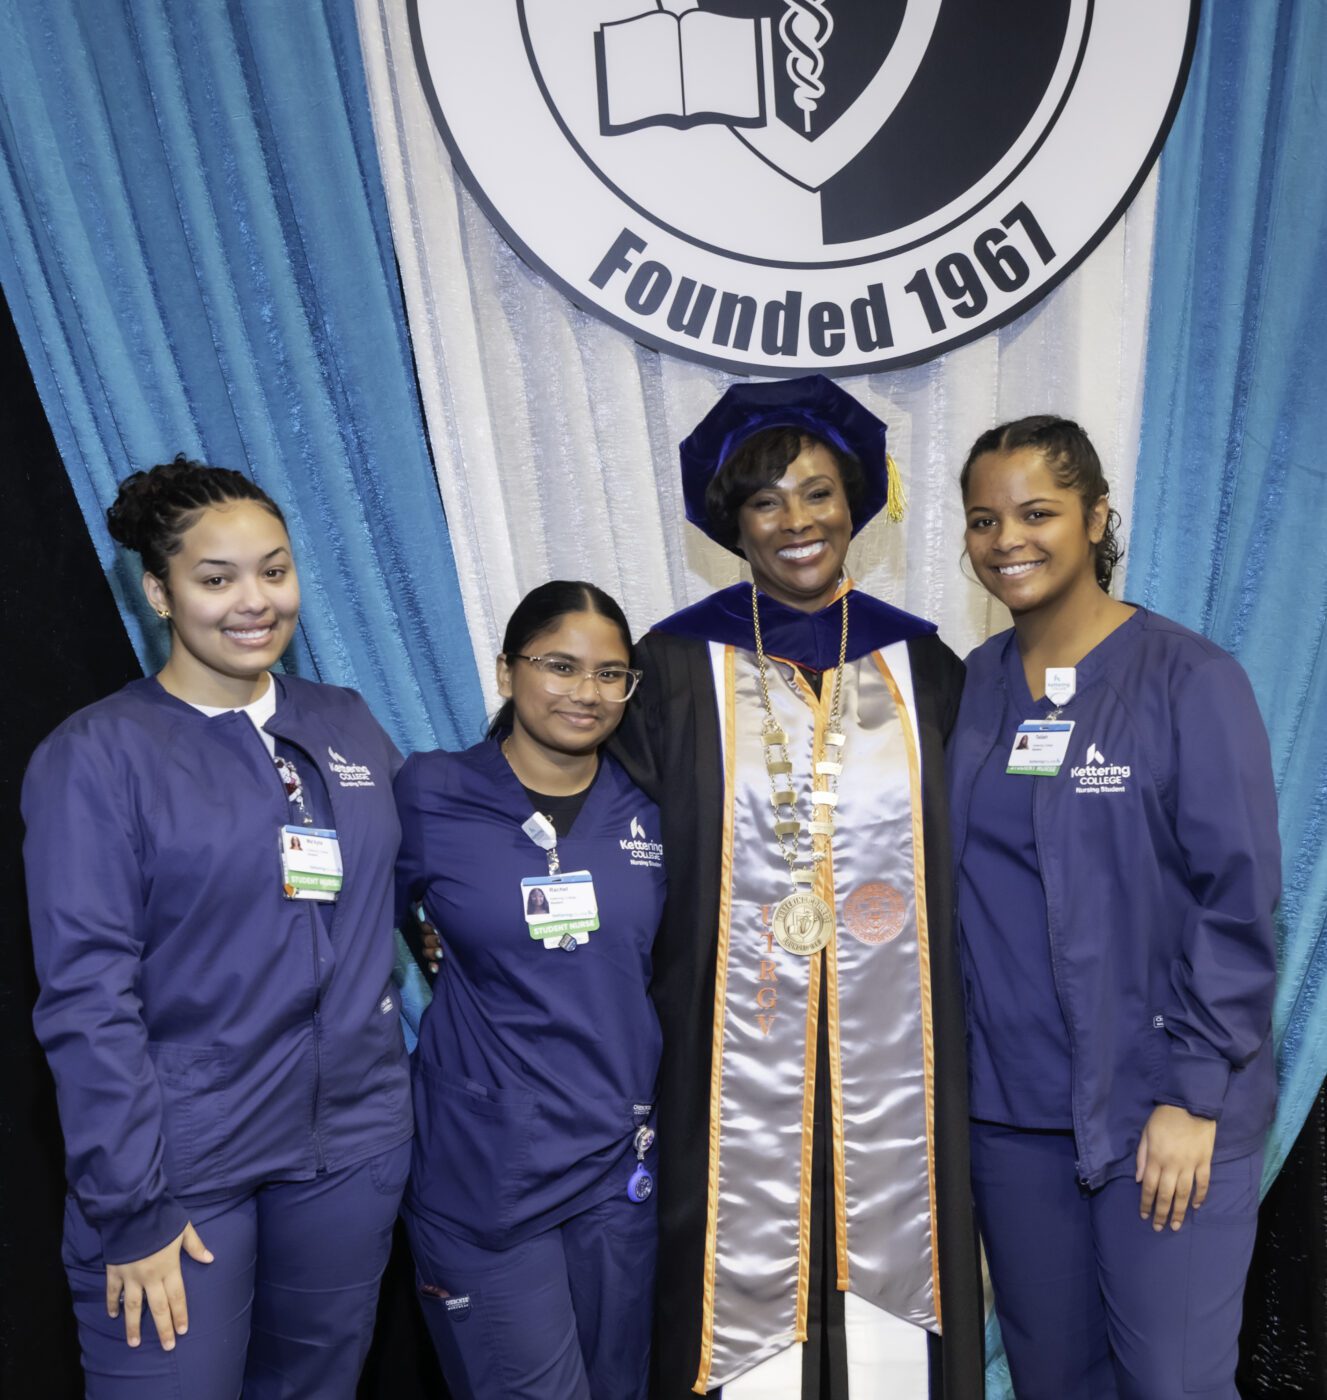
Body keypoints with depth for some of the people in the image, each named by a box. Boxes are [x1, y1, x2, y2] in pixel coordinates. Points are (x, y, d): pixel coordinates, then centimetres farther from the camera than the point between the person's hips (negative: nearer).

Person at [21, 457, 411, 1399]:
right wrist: (129, 1207, -14)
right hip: (180, 1164, -4)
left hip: (354, 1147, 4)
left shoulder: (349, 728, 5)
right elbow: (87, 995, -12)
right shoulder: (96, 755, -8)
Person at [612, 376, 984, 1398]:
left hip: (893, 1059, 2)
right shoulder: (678, 667, -2)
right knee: (747, 1277, 5)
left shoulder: (922, 667, 5)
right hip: (738, 1060, -2)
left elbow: (954, 862, 9)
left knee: (886, 1287, 10)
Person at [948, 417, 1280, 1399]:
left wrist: (1192, 1095, -12)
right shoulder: (975, 686, 5)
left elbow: (1237, 900, -10)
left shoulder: (1190, 680, -8)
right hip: (1009, 1105, 4)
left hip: (1162, 1111, -4)